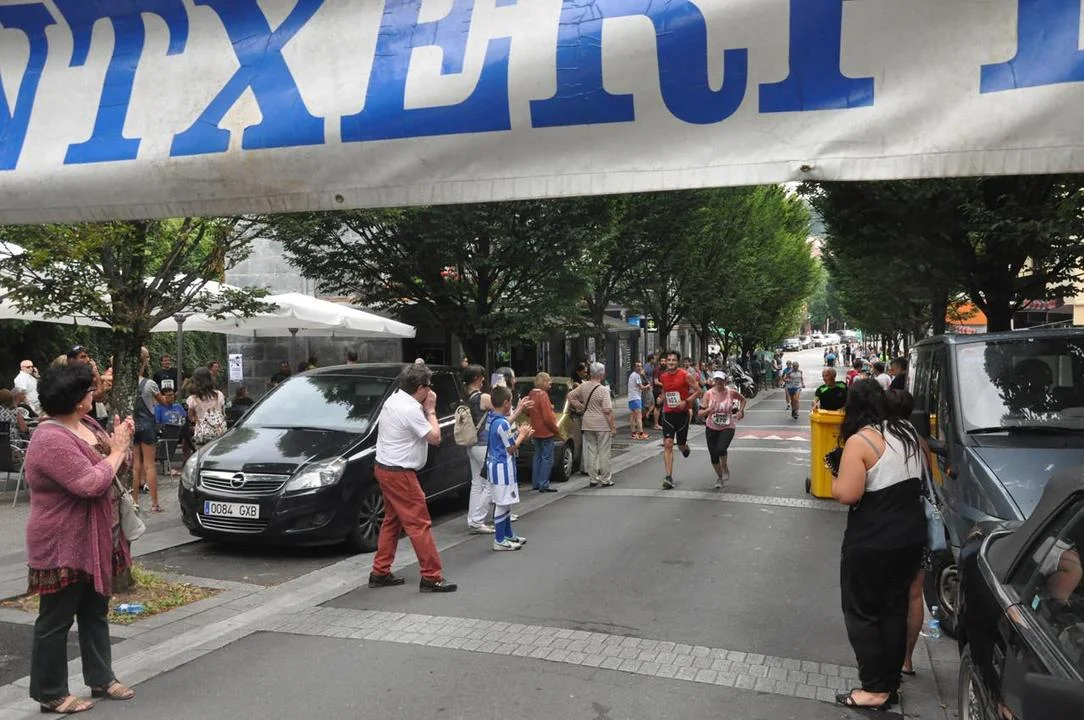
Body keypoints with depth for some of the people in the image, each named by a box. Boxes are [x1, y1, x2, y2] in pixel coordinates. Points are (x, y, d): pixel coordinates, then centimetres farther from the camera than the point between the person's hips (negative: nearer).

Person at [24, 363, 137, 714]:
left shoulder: (85, 424, 4)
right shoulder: (52, 440, -25)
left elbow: (105, 464, 14)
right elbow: (92, 483, -29)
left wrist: (119, 442, -5)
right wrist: (117, 450, -16)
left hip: (94, 541, 10)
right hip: (63, 546, -9)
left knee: (95, 612, 18)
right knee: (56, 620, 5)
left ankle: (101, 678, 30)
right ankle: (51, 694, 17)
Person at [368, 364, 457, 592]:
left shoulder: (393, 400, 8)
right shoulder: (410, 409, -22)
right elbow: (434, 438, -16)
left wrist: (424, 410, 4)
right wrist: (431, 410, -6)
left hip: (385, 468, 10)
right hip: (399, 473, -10)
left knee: (392, 520, 18)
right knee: (419, 524, -5)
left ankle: (380, 573, 23)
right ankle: (432, 577, -1)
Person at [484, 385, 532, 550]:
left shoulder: (491, 419, 8)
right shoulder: (502, 423, -21)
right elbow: (511, 448, -15)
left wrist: (519, 434, 12)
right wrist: (522, 435, -1)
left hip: (495, 464, 10)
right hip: (502, 467, -10)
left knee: (505, 502, 19)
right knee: (501, 503, -4)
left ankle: (508, 535, 29)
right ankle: (499, 540, 1)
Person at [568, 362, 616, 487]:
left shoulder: (584, 387, 2)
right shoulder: (603, 390, -15)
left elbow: (570, 396, 13)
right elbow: (608, 410, -17)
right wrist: (613, 427, -11)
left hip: (587, 424, 5)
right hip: (603, 425, -5)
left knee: (590, 452, 11)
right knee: (604, 453, 3)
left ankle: (593, 478, 16)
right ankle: (606, 479, 8)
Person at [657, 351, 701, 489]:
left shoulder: (685, 375, -9)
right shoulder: (663, 377, 5)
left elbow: (698, 391, -7)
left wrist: (686, 402, -19)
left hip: (682, 413, -2)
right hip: (668, 414, 2)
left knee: (681, 445, 11)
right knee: (667, 444, -10)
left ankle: (685, 446, 52)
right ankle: (669, 477, -12)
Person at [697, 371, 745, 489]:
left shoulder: (731, 392, -10)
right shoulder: (709, 394, -11)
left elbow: (743, 400, 12)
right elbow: (700, 413, -13)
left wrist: (740, 411, -2)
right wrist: (708, 410, -32)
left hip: (728, 427, -2)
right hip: (711, 428, 2)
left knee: (721, 449, -25)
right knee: (713, 455, 3)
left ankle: (725, 468, 9)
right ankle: (719, 477, 31)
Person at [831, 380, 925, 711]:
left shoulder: (859, 441, -19)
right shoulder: (908, 432, 4)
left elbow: (847, 494, -23)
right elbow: (918, 476, 19)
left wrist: (835, 477, -5)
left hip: (872, 542, -7)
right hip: (911, 534, 7)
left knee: (862, 613, 7)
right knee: (895, 609, 17)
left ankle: (875, 689, 12)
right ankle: (890, 682, 26)